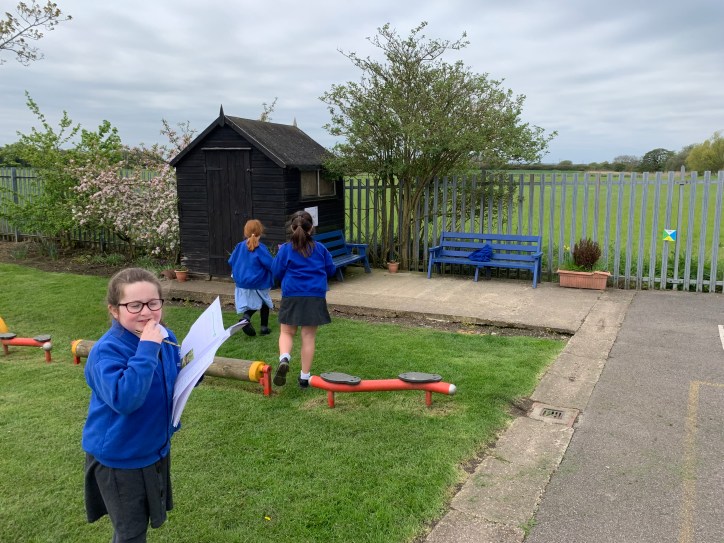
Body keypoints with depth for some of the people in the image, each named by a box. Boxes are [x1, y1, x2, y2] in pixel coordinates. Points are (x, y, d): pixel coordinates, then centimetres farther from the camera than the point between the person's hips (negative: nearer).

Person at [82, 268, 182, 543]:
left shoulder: (165, 338, -6)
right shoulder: (106, 351, -27)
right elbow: (124, 399, -41)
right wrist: (147, 349, -41)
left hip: (157, 448, 6)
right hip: (119, 457, -6)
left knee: (148, 519, 25)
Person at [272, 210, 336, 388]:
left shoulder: (286, 249, -2)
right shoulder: (320, 249, 4)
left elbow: (276, 273, 2)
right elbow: (331, 270, 13)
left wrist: (278, 255, 17)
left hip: (292, 297, -1)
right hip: (315, 298, 1)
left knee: (287, 332, 13)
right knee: (309, 336, 8)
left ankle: (284, 358, -17)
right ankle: (305, 376, 14)